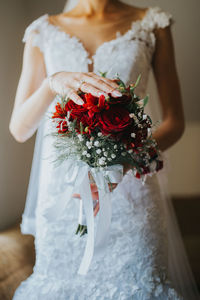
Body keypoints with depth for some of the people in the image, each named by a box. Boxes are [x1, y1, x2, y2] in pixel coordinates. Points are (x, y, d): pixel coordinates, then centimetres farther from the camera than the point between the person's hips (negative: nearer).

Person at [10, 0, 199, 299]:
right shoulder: (43, 30, 8)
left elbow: (175, 121, 1)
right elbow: (19, 129, 1)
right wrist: (53, 83, -20)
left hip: (130, 188, -1)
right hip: (62, 189, 2)